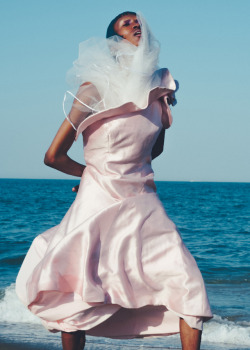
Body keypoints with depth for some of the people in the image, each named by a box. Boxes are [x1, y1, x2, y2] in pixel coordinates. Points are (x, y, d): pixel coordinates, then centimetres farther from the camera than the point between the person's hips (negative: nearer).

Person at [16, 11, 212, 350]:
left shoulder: (160, 88, 4)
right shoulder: (96, 89, -9)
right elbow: (54, 156, -6)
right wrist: (94, 172, 8)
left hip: (143, 205, 4)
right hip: (99, 205, -3)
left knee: (188, 284, -10)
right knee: (77, 300, 0)